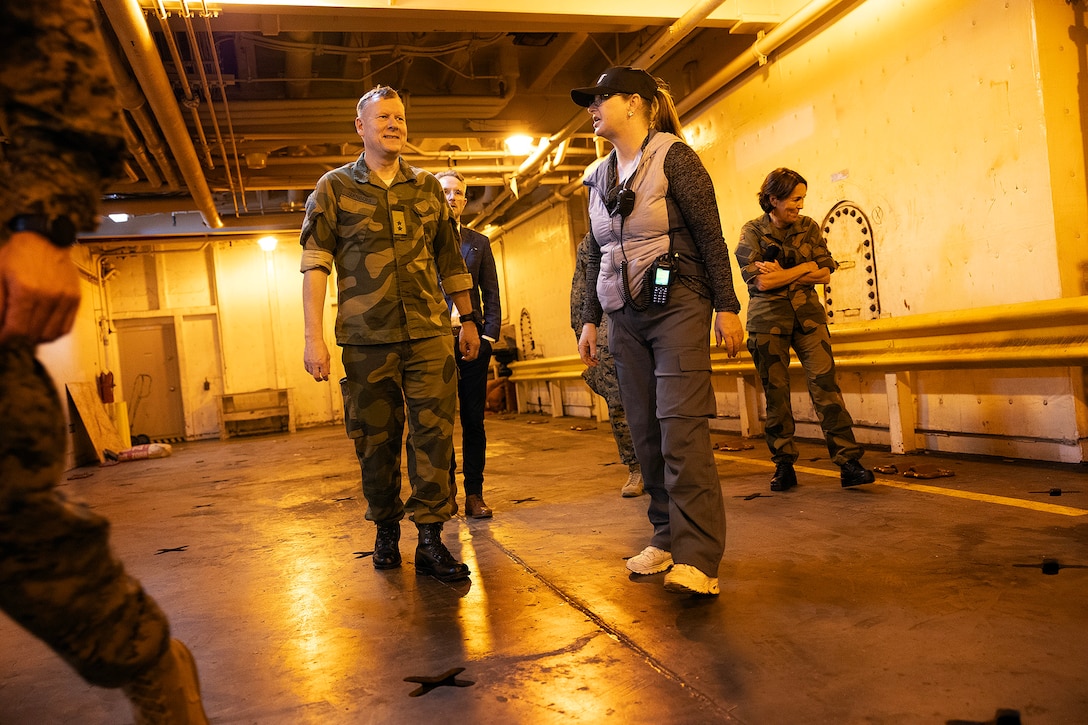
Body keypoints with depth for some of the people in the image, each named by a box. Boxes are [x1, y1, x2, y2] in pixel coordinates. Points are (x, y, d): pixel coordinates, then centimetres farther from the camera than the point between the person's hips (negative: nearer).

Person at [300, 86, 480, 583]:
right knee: (375, 440, 6)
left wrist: (468, 320, 19)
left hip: (429, 334, 2)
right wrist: (313, 337, -8)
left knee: (433, 433, -3)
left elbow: (450, 259, 19)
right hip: (366, 337, -1)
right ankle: (386, 529, 25)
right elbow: (315, 262, 0)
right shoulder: (334, 187, 7)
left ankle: (430, 540, 4)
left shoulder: (427, 187, 14)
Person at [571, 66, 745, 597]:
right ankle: (666, 538, 17)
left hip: (677, 307, -6)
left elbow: (710, 235, -8)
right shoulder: (599, 178, 14)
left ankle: (697, 559, -12)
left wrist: (727, 307, -11)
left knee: (680, 428, -14)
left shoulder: (673, 157, -4)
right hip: (625, 316, 7)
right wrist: (589, 320, 15)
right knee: (646, 433, 6)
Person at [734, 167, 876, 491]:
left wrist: (783, 274, -8)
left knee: (825, 383, -10)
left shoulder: (809, 227, 11)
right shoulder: (752, 232, 1)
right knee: (775, 392, 1)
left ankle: (849, 463, -9)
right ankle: (784, 466, 10)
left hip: (808, 315, 2)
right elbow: (759, 281, -11)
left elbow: (825, 273, 1)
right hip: (768, 320, -2)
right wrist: (804, 269, -5)